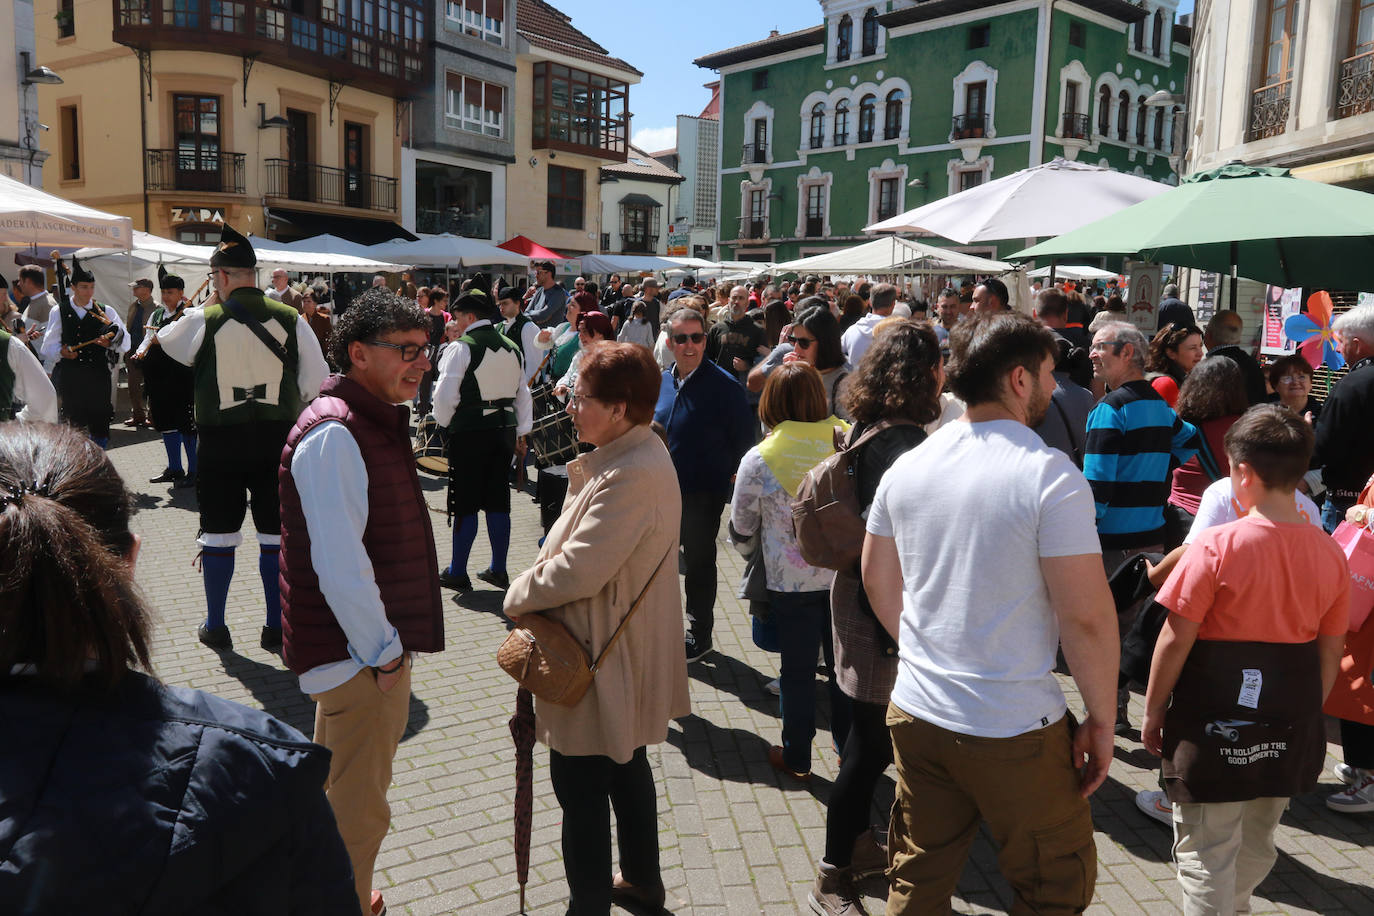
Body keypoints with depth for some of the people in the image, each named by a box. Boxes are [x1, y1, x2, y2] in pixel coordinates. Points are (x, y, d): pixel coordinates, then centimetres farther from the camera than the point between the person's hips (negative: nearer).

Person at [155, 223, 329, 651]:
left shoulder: (203, 320, -6)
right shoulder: (291, 319, -3)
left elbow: (166, 340, 16)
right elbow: (317, 383, 0)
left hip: (220, 442, -1)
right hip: (279, 439, 1)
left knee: (218, 534, 11)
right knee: (276, 535, 8)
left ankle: (215, 627, 22)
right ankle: (276, 627, 14)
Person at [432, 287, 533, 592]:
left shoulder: (461, 348, -10)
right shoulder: (512, 349, 10)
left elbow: (445, 395, -12)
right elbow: (523, 395, 15)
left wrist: (445, 422, 6)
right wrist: (521, 434, 20)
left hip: (470, 431, -6)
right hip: (505, 429, 6)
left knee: (466, 503, 2)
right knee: (498, 502, 12)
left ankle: (457, 573, 10)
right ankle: (498, 570, 19)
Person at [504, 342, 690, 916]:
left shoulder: (631, 475, -28)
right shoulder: (641, 452, 6)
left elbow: (579, 568, -27)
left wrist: (519, 596, -10)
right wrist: (534, 589, 3)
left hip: (603, 660, -11)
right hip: (628, 653, 11)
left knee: (580, 788, 4)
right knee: (626, 767, 24)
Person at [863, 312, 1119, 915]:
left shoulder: (906, 467, 1)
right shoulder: (1050, 475, -16)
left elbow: (878, 583, 11)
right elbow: (1086, 617, -18)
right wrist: (1101, 719, -5)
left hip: (915, 713, 6)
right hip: (1015, 730, -5)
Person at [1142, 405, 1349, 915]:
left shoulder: (1218, 546, -20)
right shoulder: (1331, 556, -4)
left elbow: (1175, 640, -16)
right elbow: (1330, 653, 6)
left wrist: (1153, 713, -4)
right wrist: (1304, 715, 20)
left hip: (1214, 724, -6)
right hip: (1288, 733, 6)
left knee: (1206, 855, 8)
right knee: (1257, 846, 25)